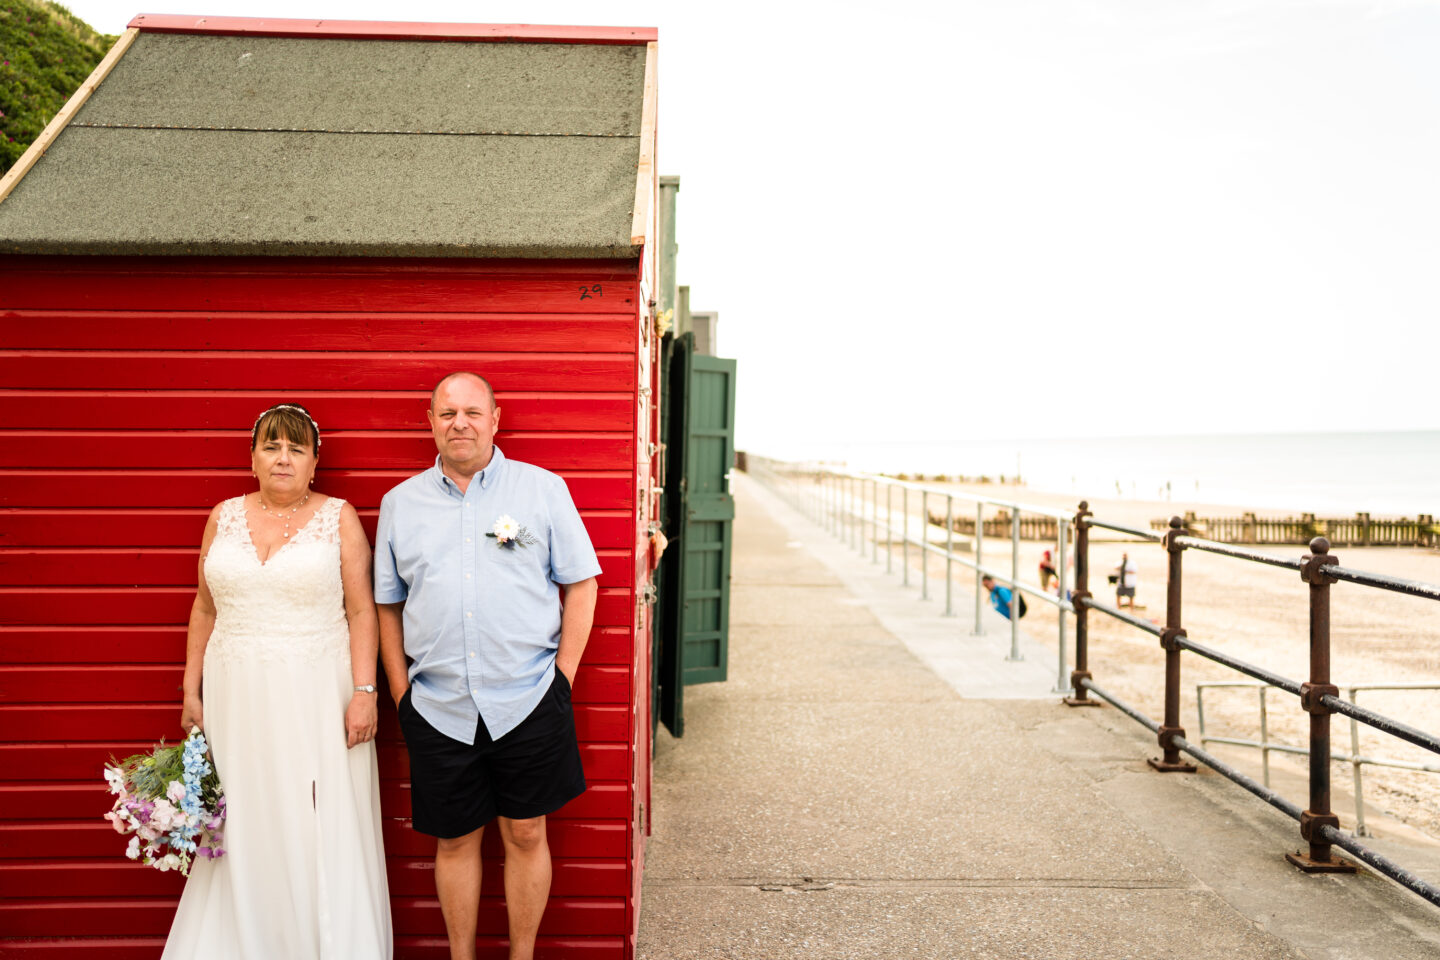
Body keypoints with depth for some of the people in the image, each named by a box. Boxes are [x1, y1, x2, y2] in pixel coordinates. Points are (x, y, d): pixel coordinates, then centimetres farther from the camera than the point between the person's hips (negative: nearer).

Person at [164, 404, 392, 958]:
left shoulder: (339, 518, -3)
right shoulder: (224, 517, 7)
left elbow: (361, 610, -5)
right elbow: (205, 609, 12)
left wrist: (364, 692, -11)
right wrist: (192, 690, 10)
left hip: (318, 697, -3)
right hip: (239, 697, 3)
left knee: (321, 827, 3)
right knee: (245, 826, 10)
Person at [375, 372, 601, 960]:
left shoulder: (543, 489, 0)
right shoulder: (400, 503, 8)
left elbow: (581, 584, 1)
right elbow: (387, 606, 12)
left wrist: (562, 675, -3)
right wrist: (400, 692, 5)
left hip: (528, 702, -1)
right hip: (437, 708, 2)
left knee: (525, 835, 9)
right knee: (454, 841, 13)